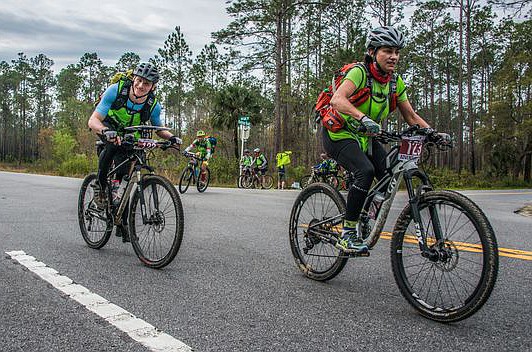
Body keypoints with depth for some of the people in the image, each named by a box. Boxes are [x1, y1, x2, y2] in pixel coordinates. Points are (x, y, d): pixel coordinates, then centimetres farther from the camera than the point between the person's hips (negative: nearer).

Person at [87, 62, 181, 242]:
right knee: (114, 143, -38)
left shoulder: (153, 105, -23)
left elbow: (158, 128, -3)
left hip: (129, 134, 2)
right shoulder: (116, 90, -31)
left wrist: (171, 136, -25)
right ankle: (100, 185, -17)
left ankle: (122, 223, 8)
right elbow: (93, 121, -34)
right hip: (106, 126, -2)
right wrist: (106, 131, -57)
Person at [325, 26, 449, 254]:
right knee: (365, 171, -31)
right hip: (339, 134, -7)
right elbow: (337, 100, -38)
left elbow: (411, 116, 4)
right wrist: (363, 118, -55)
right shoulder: (359, 72, -20)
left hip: (365, 137, 7)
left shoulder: (395, 82, 0)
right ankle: (347, 234, -20)